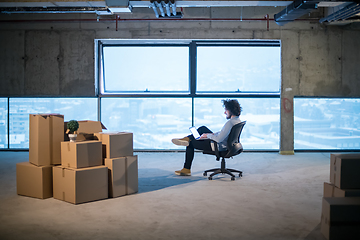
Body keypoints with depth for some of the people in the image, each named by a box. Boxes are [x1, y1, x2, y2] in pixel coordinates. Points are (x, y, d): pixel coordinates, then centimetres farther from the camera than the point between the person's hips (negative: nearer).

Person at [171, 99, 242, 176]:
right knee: (202, 128, 20)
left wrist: (207, 135, -14)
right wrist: (213, 134, 5)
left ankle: (186, 169, 22)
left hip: (219, 146, -10)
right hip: (225, 144, 10)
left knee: (191, 144, 9)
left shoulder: (230, 123, -29)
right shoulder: (238, 120, 1)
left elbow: (218, 139, -32)